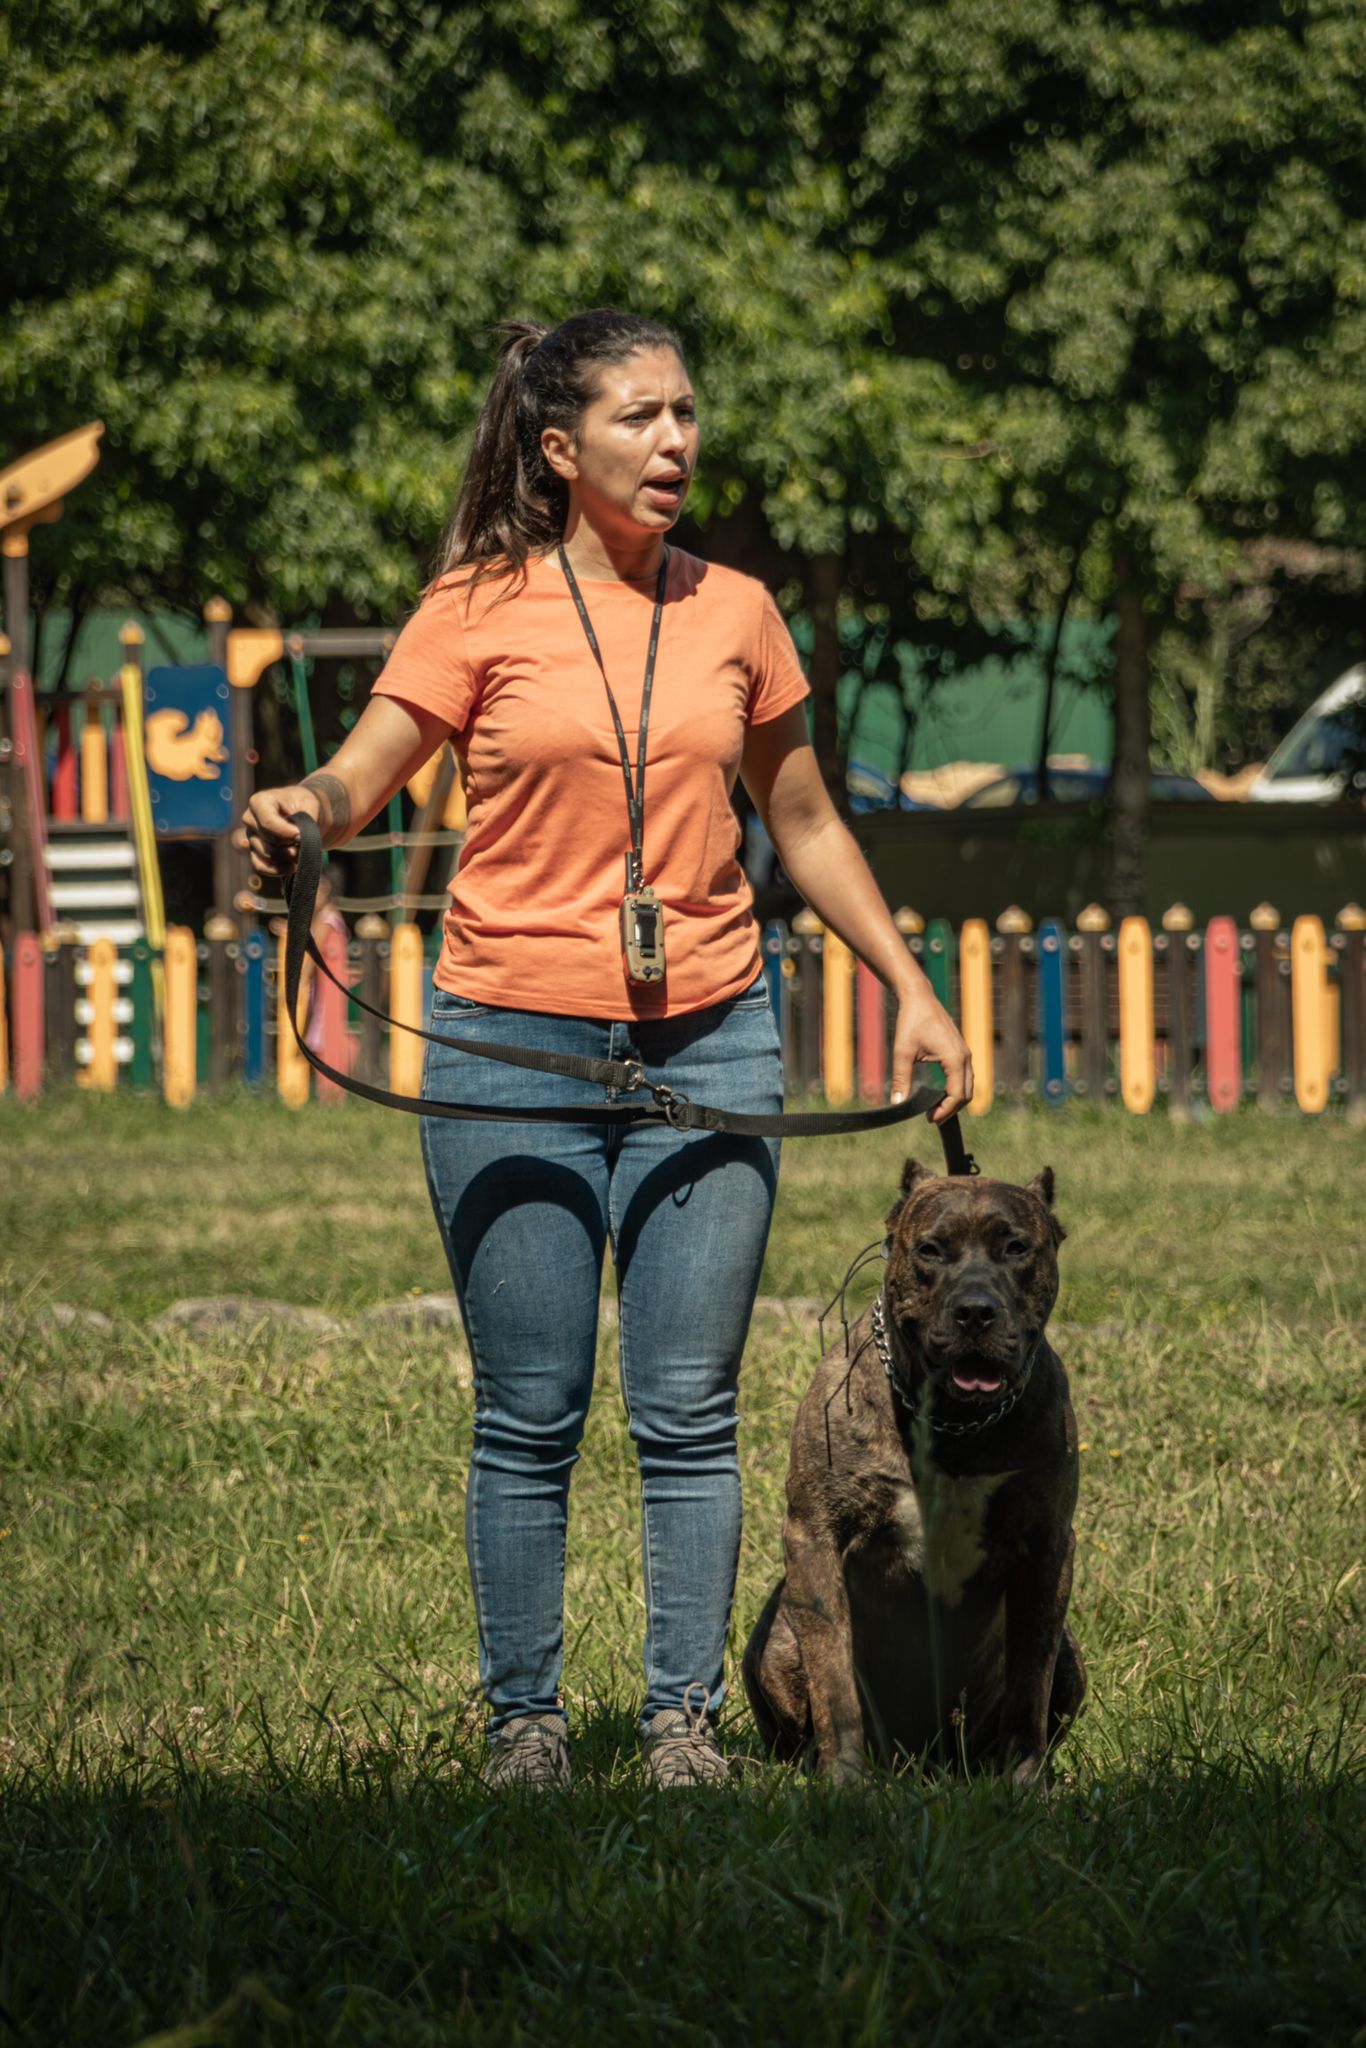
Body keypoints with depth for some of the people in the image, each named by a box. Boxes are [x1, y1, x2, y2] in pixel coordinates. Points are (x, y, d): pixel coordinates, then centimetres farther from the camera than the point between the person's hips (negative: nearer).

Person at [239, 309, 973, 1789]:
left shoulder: (734, 612, 9)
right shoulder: (479, 608, 0)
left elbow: (803, 822, 19)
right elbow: (361, 776, -7)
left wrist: (908, 986, 16)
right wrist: (301, 814, -30)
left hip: (707, 1043, 2)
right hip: (514, 1043, -2)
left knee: (689, 1411, 1)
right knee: (529, 1418, 1)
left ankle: (683, 1717, 7)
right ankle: (522, 1719, 10)